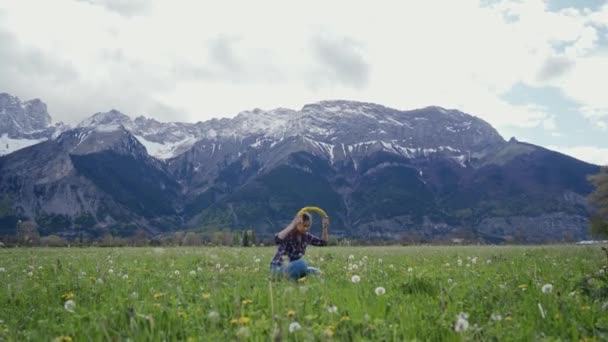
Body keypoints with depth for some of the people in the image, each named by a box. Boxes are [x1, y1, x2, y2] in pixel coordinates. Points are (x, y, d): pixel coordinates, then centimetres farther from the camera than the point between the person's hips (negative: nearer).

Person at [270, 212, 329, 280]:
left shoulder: (306, 236, 3)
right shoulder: (288, 234, -19)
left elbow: (323, 242, 10)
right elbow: (277, 239, -42)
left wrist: (325, 228, -5)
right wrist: (292, 225, -44)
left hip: (293, 267, 8)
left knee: (316, 272, -4)